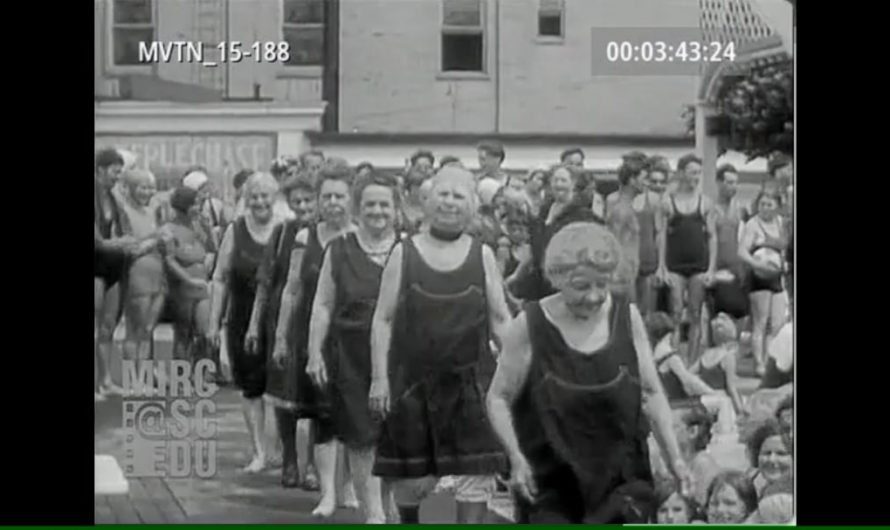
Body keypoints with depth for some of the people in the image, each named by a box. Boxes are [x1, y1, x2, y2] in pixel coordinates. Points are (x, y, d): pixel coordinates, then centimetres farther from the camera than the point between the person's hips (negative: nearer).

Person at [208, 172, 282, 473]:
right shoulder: (235, 232, 1)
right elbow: (220, 279, 5)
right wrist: (214, 323, 2)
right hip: (243, 322, 2)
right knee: (251, 388, 5)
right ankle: (259, 452, 13)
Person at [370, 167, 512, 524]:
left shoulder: (482, 256, 4)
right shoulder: (404, 254, 1)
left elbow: (500, 321, 7)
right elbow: (383, 320, 1)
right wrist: (379, 378, -6)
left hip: (471, 380, 1)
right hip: (414, 380, 0)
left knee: (477, 474, -5)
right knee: (413, 476, 8)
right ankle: (408, 522, 37)